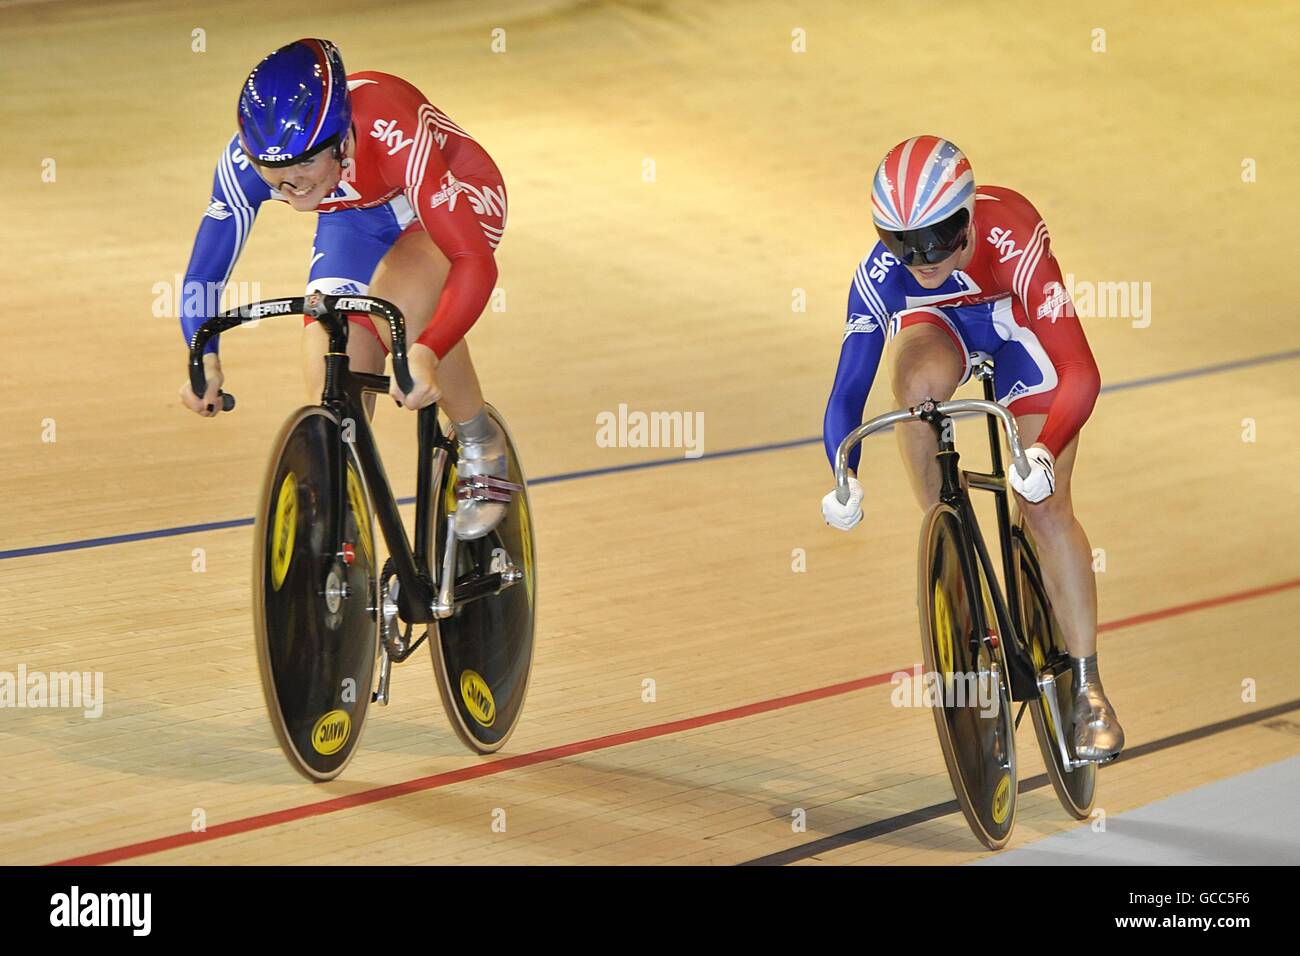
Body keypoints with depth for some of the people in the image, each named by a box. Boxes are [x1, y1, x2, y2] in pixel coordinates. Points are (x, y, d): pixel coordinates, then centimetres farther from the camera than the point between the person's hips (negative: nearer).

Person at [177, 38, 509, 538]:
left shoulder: (393, 134, -42)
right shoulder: (245, 160, -30)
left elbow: (474, 261, -45)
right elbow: (204, 273, -22)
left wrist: (425, 354, -59)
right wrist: (204, 359, -40)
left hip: (451, 194, -4)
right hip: (356, 216, 4)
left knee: (400, 307, -34)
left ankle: (482, 447, -9)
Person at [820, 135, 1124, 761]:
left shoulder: (1013, 241, -40)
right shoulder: (880, 276, -33)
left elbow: (1080, 374, -44)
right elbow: (848, 387, -29)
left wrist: (1044, 452, -61)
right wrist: (844, 478, -47)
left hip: (1018, 334, -2)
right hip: (937, 329, 2)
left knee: (1045, 506, -14)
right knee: (918, 380, -35)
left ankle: (1088, 689, -6)